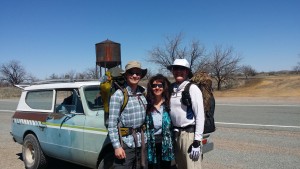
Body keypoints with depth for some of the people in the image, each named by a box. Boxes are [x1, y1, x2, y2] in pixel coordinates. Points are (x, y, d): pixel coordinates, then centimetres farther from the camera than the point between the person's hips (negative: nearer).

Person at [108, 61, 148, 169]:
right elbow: (112, 124, -12)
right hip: (125, 142, -5)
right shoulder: (118, 95, -11)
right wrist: (117, 146, -15)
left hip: (141, 142, 6)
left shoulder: (143, 94, 4)